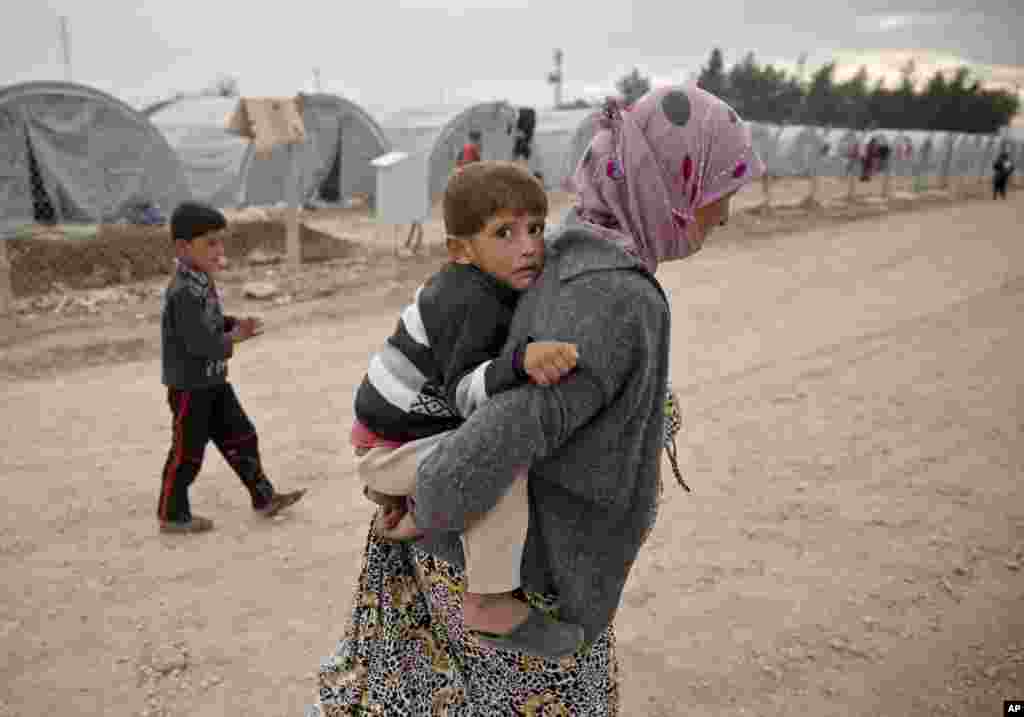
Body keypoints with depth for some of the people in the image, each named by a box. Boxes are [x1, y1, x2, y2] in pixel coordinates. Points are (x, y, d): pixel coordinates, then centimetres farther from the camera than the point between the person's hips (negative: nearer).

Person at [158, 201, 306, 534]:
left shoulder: (202, 283, 6)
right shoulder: (185, 291, -25)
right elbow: (199, 343, -30)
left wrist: (236, 325, -1)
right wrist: (232, 339, -14)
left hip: (213, 382, 9)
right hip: (189, 386, -9)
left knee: (241, 438, 13)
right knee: (187, 452, 5)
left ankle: (264, 497, 22)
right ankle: (172, 515, 22)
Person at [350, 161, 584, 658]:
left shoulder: (472, 285, 1)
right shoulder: (470, 303, -27)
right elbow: (463, 394, -36)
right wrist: (522, 361, -52)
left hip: (398, 429, 9)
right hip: (387, 450, -9)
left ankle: (409, 514, 33)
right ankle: (489, 604, -19)